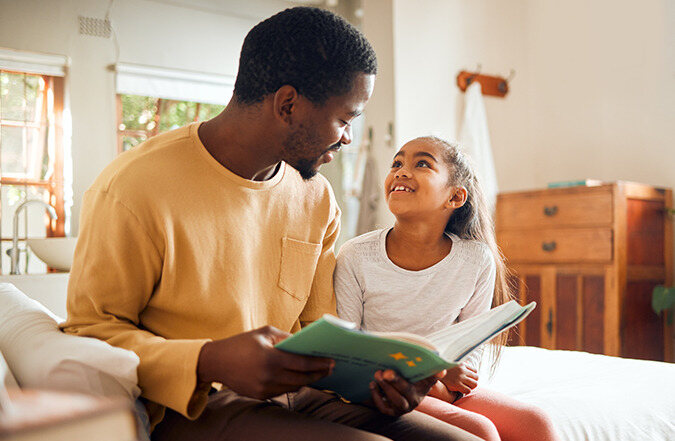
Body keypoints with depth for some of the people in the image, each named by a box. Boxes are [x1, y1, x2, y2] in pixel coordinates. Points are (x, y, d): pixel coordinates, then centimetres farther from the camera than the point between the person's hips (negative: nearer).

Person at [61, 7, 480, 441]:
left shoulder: (317, 198, 6)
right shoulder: (134, 189, -15)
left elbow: (318, 327, 13)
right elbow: (90, 332, -11)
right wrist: (210, 362, -28)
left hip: (292, 393, 6)